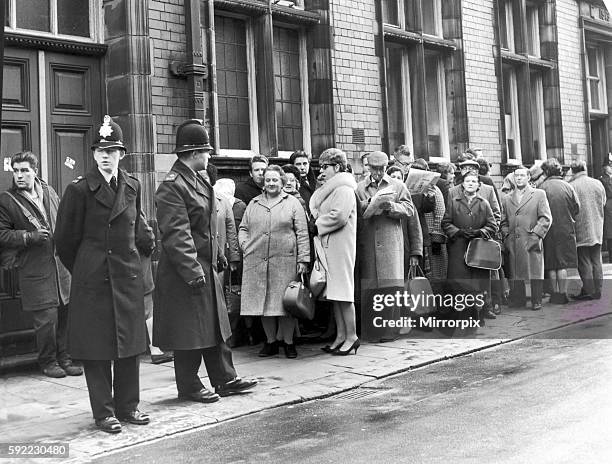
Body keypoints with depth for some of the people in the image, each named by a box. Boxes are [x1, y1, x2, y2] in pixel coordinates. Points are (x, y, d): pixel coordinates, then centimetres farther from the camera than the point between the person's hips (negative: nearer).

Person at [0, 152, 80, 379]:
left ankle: (64, 357, 24)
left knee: (66, 313, 9)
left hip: (62, 264, 5)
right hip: (35, 271, -5)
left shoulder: (49, 191, 11)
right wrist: (30, 237, -16)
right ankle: (48, 361, 15)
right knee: (46, 318, -5)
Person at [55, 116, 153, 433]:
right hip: (93, 279, -4)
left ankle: (127, 406, 22)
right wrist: (84, 269, 8)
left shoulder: (132, 187, 8)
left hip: (128, 276, 4)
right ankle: (104, 413, 12)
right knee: (97, 347, 1)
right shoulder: (79, 190, -5)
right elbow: (65, 240, 1)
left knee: (130, 345, 9)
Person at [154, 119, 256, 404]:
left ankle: (224, 379, 24)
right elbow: (177, 235, -22)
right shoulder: (172, 187, -17)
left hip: (207, 268, 10)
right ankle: (189, 387, 15)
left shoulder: (198, 182, 13)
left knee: (215, 326, 15)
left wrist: (218, 255, 21)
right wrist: (193, 271, -24)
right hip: (187, 272, -10)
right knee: (189, 332, 2)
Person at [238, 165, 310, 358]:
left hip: (285, 261, -3)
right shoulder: (253, 204, 17)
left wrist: (303, 259, -5)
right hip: (256, 262, 3)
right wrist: (245, 245, 2)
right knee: (263, 302, 5)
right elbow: (243, 228, 21)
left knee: (285, 302, -1)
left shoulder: (293, 203, 6)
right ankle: (271, 341, 16)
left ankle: (288, 341, 11)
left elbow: (302, 233, 2)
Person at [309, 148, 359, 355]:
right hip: (327, 245, 9)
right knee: (334, 293, 10)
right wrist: (317, 223, -1)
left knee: (343, 293, -6)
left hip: (341, 245, -9)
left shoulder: (344, 189, -10)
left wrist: (317, 225, -8)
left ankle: (351, 336, 1)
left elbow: (338, 216, -21)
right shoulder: (327, 190, 19)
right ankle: (341, 335, 16)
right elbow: (316, 212, 21)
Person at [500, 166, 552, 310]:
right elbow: (503, 221, 18)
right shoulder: (506, 198, 18)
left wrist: (536, 234, -9)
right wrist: (506, 236, 4)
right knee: (515, 273, 3)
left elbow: (546, 218, 1)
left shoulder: (539, 194, 8)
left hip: (531, 242, -3)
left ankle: (537, 302, 6)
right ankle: (517, 300, 11)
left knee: (535, 273, -2)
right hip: (513, 244, 3)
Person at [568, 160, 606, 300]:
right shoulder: (598, 184, 2)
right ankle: (597, 291, 15)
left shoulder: (571, 186, -13)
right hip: (597, 230, 5)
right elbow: (603, 204, 12)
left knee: (584, 262, 2)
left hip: (581, 229, -5)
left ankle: (588, 291, 2)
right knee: (596, 261, 11)